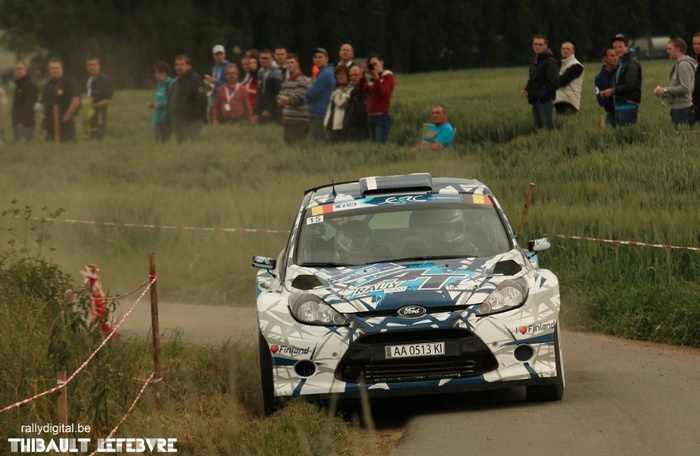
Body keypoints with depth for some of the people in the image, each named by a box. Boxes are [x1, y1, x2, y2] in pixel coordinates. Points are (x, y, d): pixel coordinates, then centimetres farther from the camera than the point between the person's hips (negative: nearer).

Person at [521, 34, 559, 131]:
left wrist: (541, 95, -16)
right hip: (535, 101, 9)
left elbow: (554, 83, -17)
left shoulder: (550, 62, -11)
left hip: (545, 100, -9)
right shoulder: (534, 61, 16)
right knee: (538, 128, 11)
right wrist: (526, 90, 5)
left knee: (547, 128, -10)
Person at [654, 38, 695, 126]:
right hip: (676, 108, 10)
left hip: (682, 108, -10)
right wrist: (664, 93, 8)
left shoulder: (683, 65, -13)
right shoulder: (678, 65, 17)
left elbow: (685, 88, -21)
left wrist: (666, 90, -15)